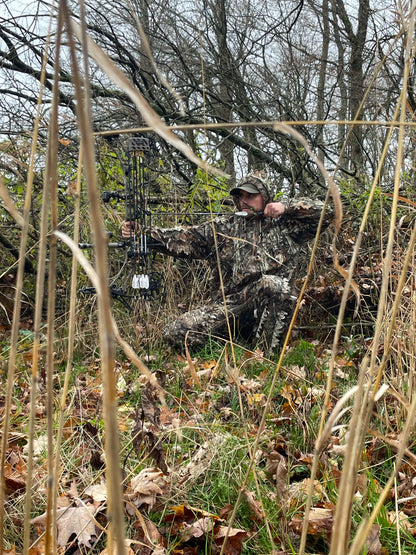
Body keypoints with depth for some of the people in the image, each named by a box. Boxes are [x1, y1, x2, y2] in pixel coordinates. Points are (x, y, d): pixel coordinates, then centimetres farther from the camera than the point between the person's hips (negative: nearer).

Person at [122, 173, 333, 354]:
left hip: (271, 308, -2)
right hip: (226, 306, 3)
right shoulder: (223, 227, 15)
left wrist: (286, 207, -3)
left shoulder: (285, 225, 13)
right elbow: (184, 239, 4)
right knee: (177, 333, -15)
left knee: (271, 283, -37)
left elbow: (323, 212, 8)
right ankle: (235, 341, 6)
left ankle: (264, 353, -22)